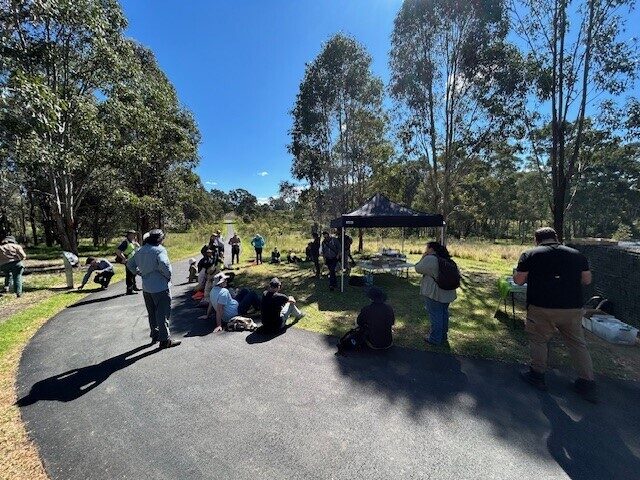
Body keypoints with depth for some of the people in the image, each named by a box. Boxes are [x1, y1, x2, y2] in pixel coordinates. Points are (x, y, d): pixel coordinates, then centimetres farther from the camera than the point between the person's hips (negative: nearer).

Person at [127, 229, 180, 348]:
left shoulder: (140, 251, 9)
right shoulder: (159, 250, -16)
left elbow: (130, 264, 19)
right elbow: (164, 265, -32)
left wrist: (142, 273, 15)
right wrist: (168, 276, -16)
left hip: (146, 287, 8)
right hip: (160, 287, -8)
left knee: (152, 313, 20)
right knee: (163, 313, 1)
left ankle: (155, 335, 34)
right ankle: (165, 340, 9)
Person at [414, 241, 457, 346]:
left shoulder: (430, 258, -17)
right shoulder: (447, 259, 10)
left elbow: (418, 268, -9)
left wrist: (423, 257, 1)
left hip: (434, 293, -8)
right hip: (447, 293, 8)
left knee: (435, 315, 2)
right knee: (444, 313, 19)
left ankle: (435, 339, 12)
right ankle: (443, 336, 33)